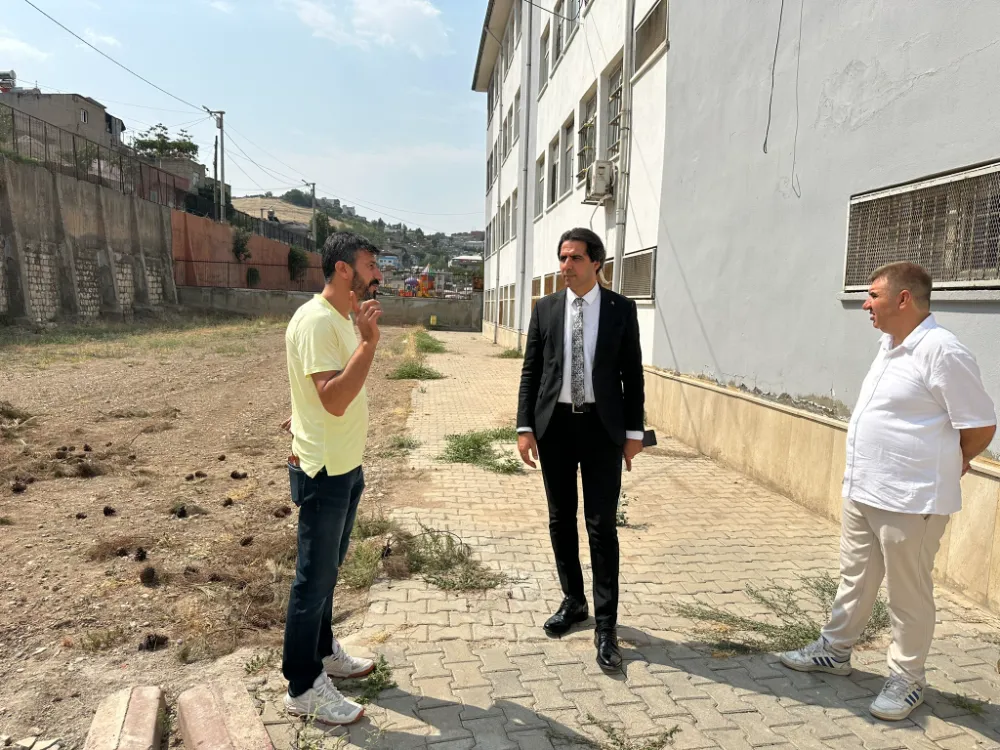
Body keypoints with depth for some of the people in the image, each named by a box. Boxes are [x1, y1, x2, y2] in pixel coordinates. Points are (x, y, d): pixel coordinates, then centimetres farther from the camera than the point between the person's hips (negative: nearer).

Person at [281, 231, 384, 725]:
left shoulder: (345, 318, 10)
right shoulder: (315, 321, -21)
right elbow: (334, 400, -30)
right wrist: (369, 341, -29)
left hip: (347, 466, 9)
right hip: (324, 472, -9)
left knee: (327, 569, 22)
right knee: (314, 578, 3)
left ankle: (322, 652, 39)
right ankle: (303, 688, 19)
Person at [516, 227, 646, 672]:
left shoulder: (621, 310, 0)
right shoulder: (545, 309, 5)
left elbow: (632, 373, 2)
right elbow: (530, 371, 4)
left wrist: (634, 430, -1)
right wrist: (525, 426, -2)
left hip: (602, 426, -2)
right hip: (555, 424, 3)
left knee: (601, 525, 0)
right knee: (561, 520, 13)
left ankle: (606, 624, 11)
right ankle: (573, 601, 31)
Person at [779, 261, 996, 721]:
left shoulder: (942, 352, -19)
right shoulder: (890, 346, 10)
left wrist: (942, 466, 0)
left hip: (909, 500, -9)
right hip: (862, 491, 9)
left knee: (908, 595, 8)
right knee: (855, 579, 21)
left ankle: (907, 679, 26)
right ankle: (834, 649, 36)